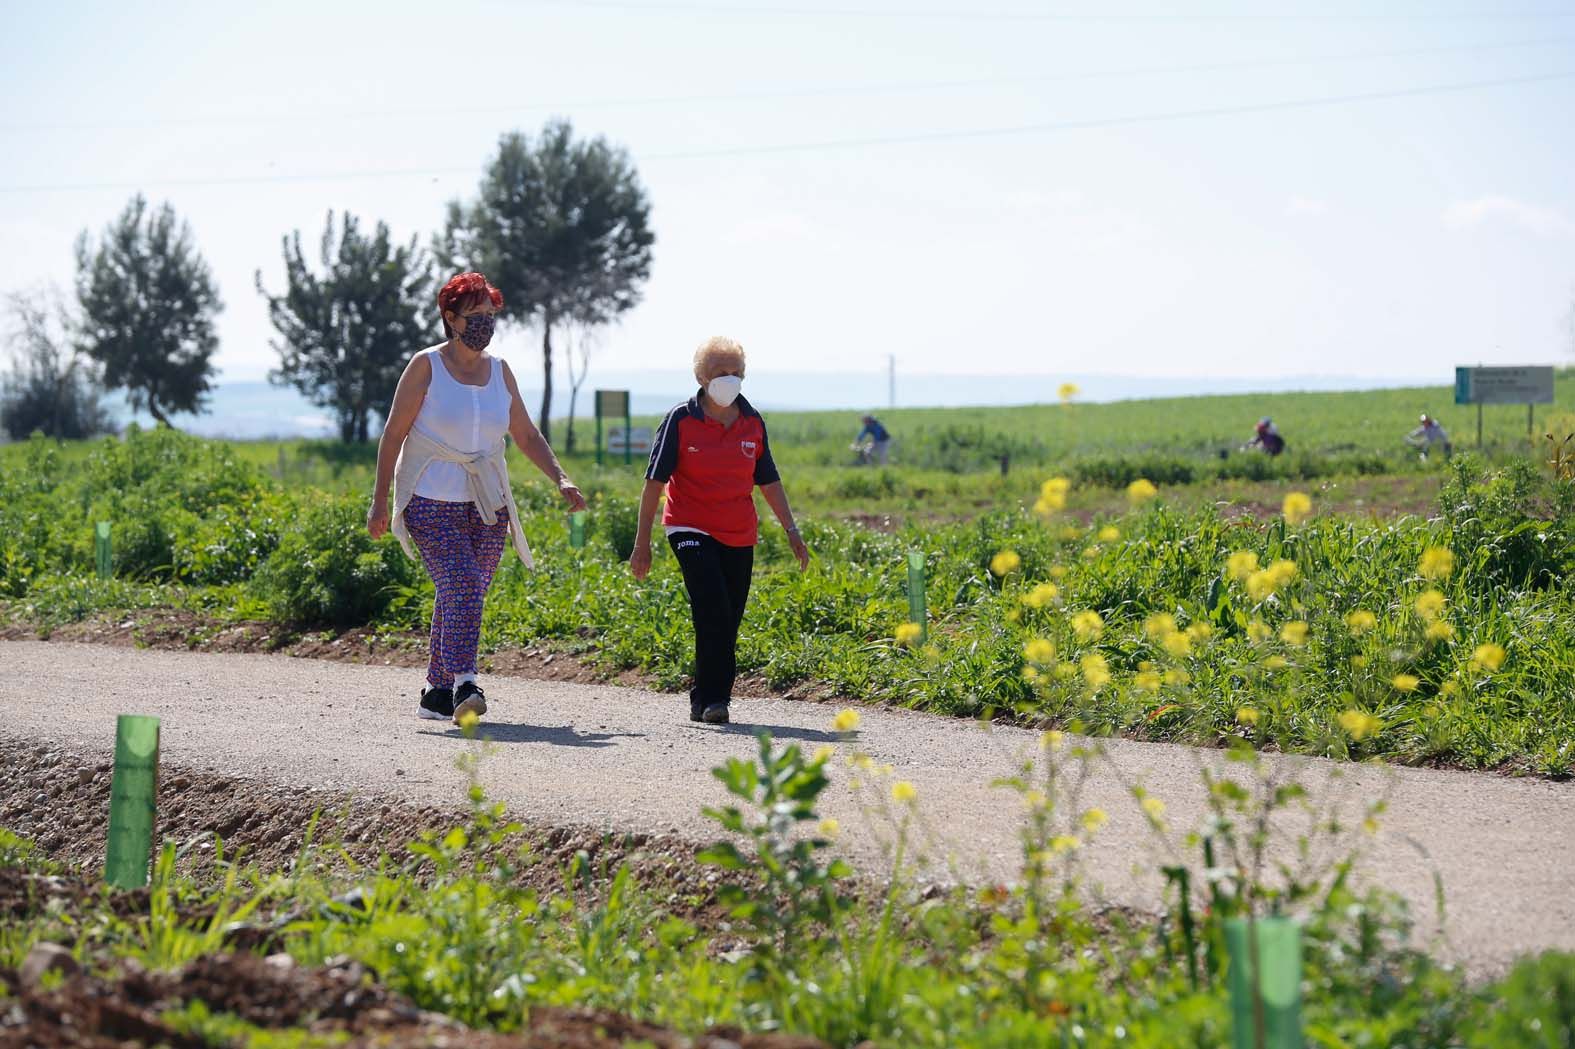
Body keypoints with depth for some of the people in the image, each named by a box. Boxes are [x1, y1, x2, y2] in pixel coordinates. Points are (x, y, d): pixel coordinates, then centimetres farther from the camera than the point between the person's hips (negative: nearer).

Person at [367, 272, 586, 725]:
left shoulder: (499, 371, 11)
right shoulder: (426, 366, -3)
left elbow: (527, 436, 16)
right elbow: (393, 433, -2)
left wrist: (560, 478, 0)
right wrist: (379, 501, -7)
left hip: (487, 505, 5)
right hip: (431, 502, -5)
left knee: (463, 596, 4)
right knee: (462, 585, -22)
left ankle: (437, 691, 14)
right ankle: (462, 683, -30)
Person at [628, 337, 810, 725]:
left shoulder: (753, 423, 6)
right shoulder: (681, 420, -6)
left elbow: (769, 481, 16)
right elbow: (655, 481, -4)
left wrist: (791, 530, 10)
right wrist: (642, 541, -7)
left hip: (739, 536, 5)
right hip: (692, 530, -4)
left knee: (728, 623, 2)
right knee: (714, 612, -21)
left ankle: (707, 702, 13)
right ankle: (711, 699, -17)